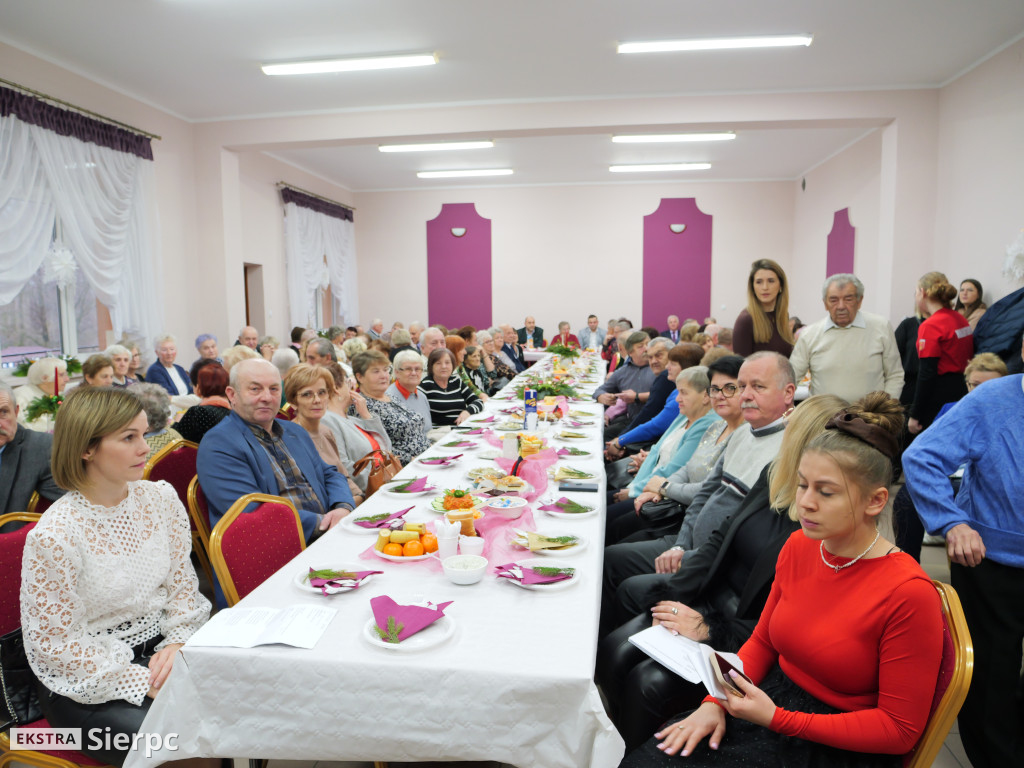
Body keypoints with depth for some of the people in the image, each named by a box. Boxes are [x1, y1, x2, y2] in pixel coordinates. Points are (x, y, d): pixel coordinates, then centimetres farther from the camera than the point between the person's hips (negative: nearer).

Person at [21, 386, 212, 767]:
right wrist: (142, 683, -17)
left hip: (159, 649, 5)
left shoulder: (161, 499, -3)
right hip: (86, 685, -5)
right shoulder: (53, 535, -20)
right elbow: (54, 643, -14)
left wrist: (176, 643, -10)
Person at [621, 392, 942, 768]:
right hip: (772, 701, 6)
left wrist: (777, 719, -22)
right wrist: (716, 701, -7)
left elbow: (900, 729, -15)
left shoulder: (909, 593, -22)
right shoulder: (798, 546, -3)